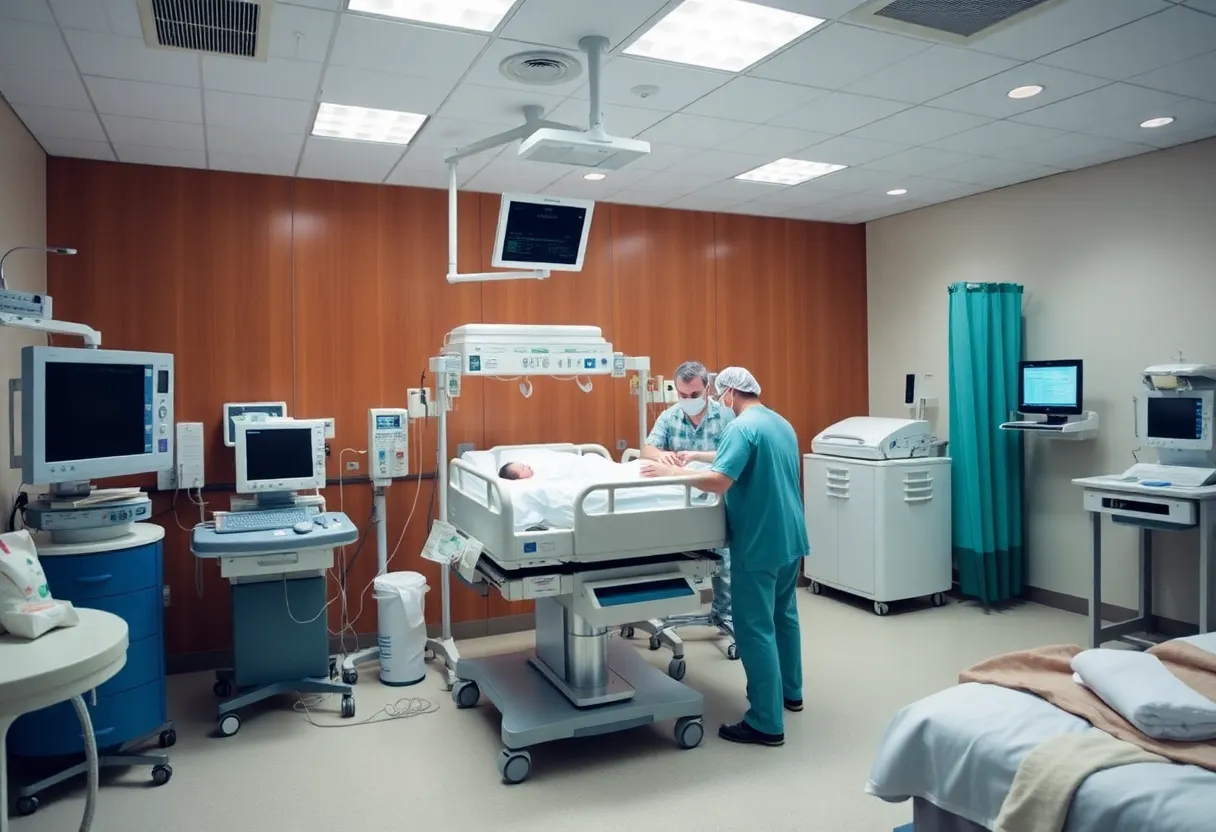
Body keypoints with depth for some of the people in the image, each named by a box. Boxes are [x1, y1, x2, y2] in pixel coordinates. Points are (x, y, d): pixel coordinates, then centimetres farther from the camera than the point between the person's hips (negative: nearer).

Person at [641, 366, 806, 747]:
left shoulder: (742, 427, -17)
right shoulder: (782, 424, 12)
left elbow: (720, 480, -27)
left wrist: (672, 472, -17)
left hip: (760, 543, -10)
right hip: (790, 537, 10)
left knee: (756, 629, -2)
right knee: (783, 615, 23)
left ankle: (767, 723, 3)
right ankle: (790, 691, 38)